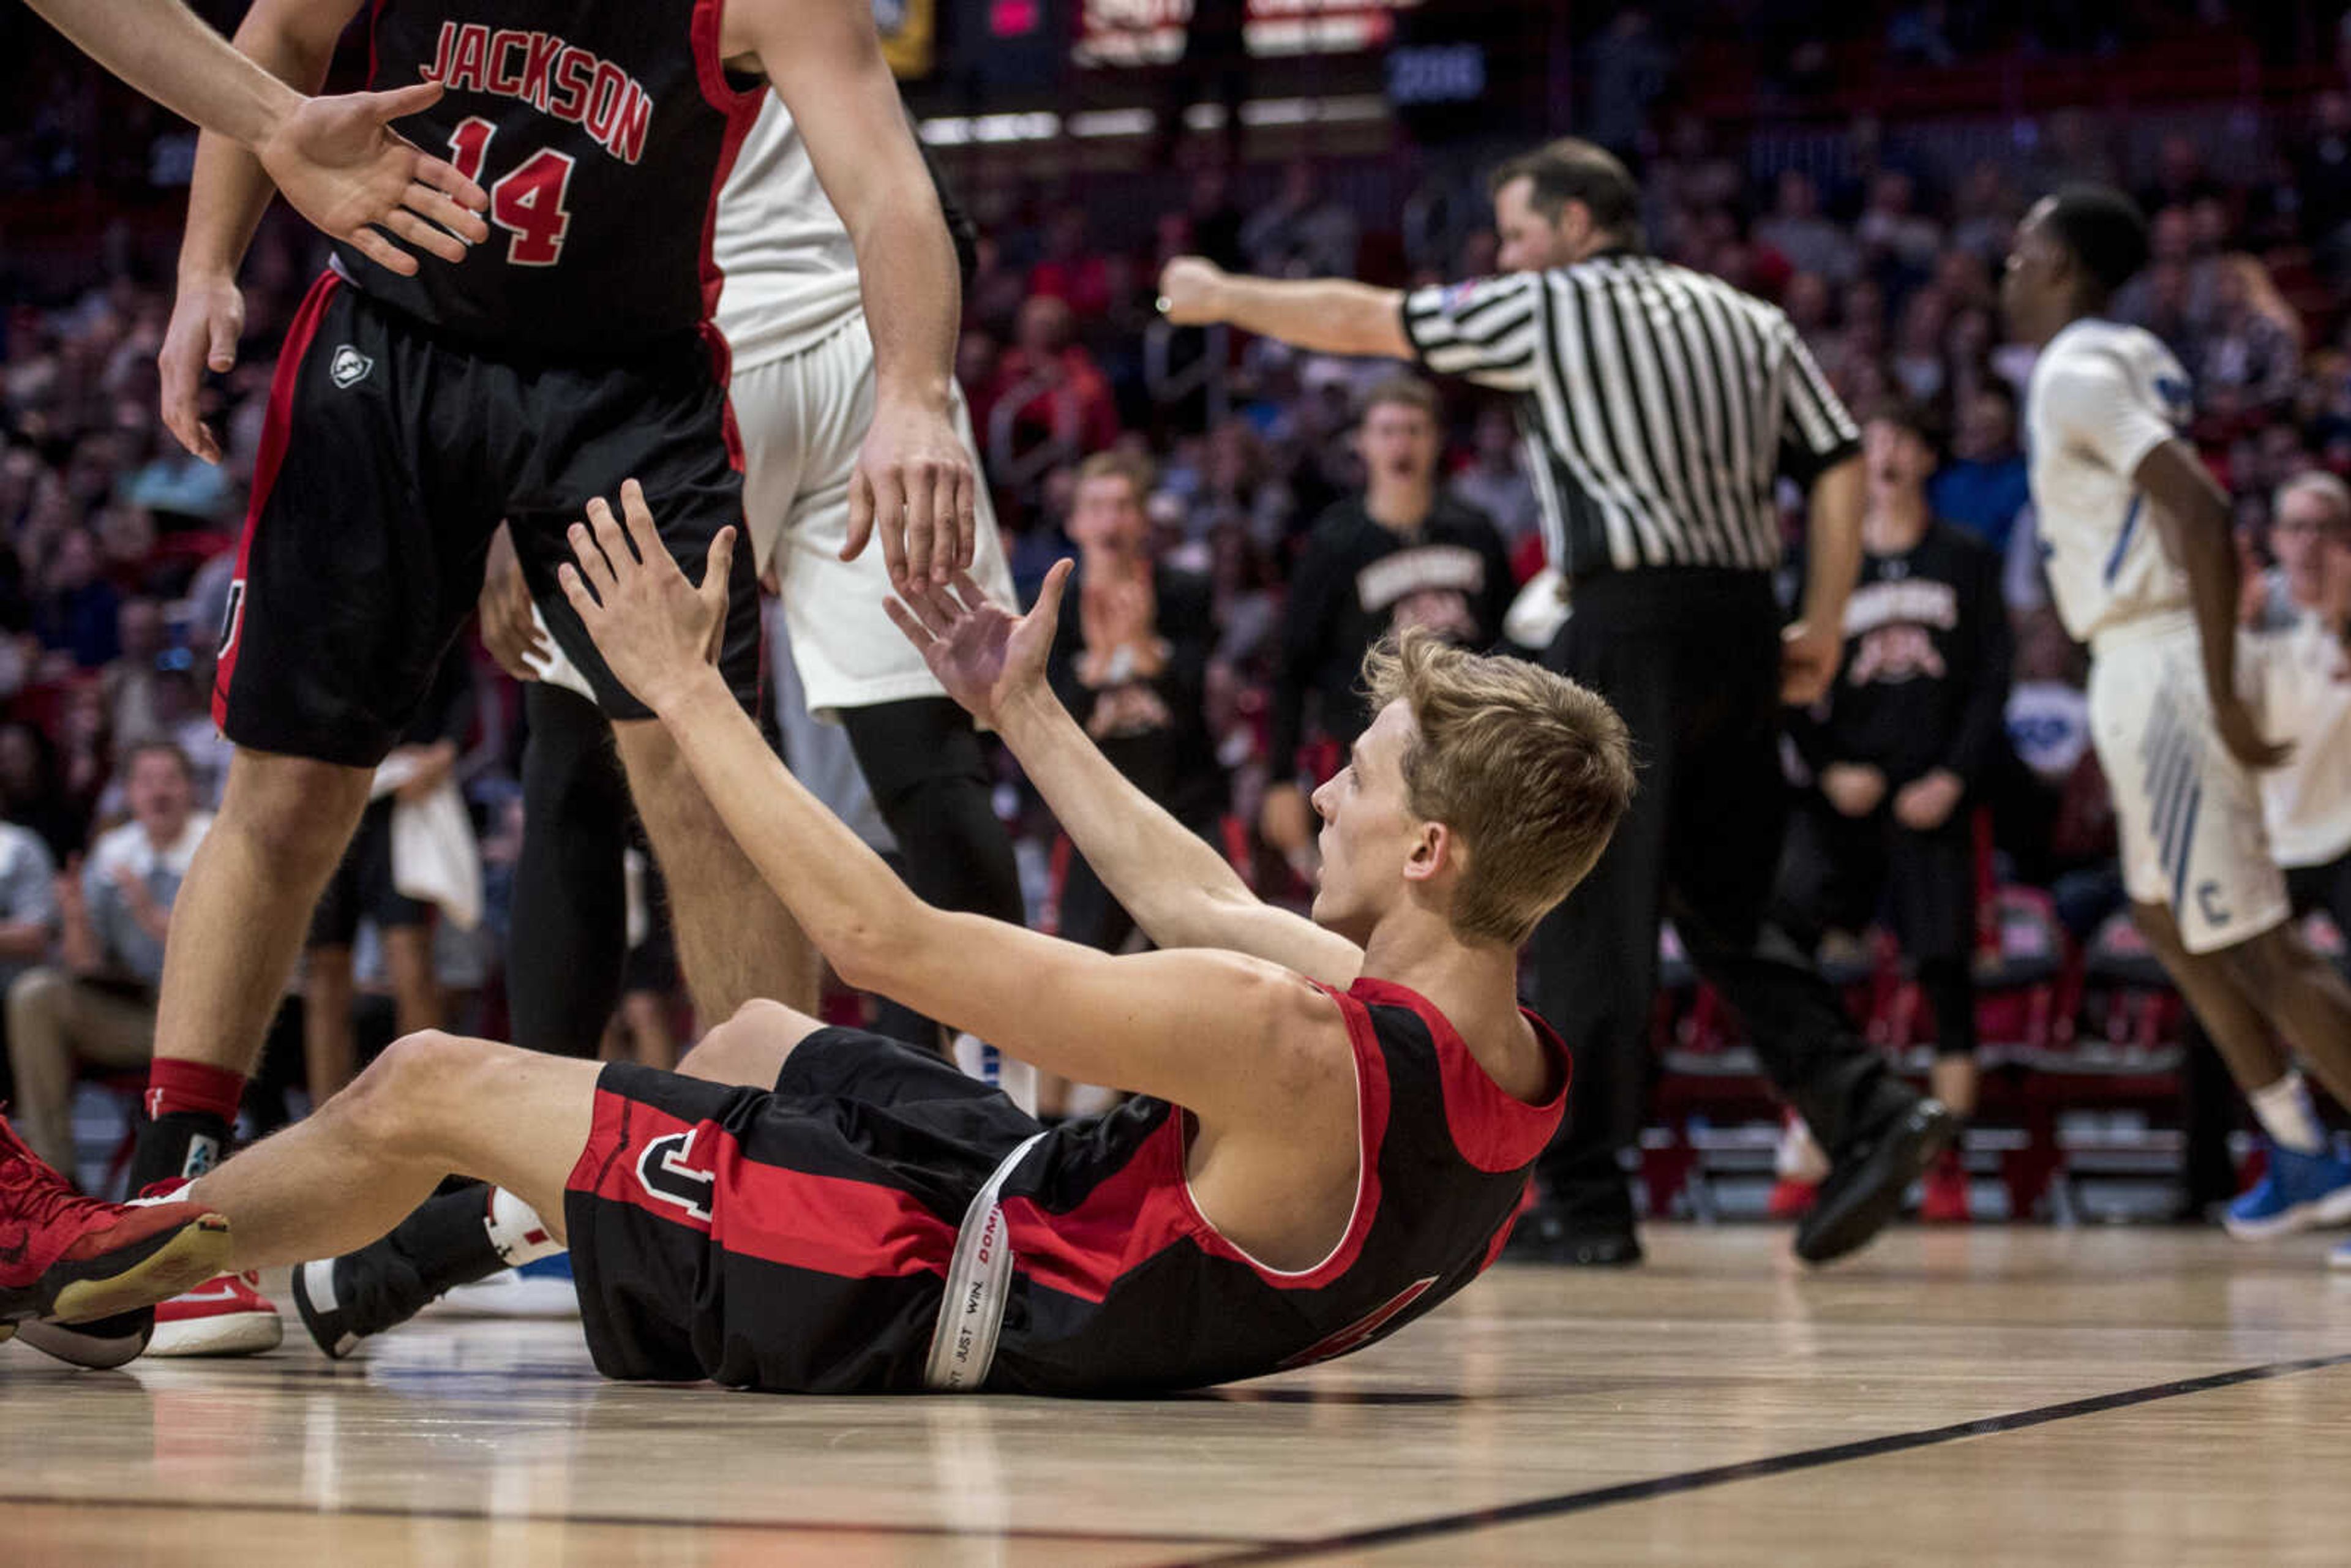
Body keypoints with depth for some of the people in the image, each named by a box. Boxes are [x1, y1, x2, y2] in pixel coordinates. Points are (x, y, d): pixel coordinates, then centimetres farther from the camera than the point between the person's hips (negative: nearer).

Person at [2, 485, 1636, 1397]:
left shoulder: (1286, 1047, -35)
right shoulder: (1518, 1056, -9)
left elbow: (880, 937, -28)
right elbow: (1203, 905, 9)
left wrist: (685, 683, -19)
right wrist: (1026, 710, 18)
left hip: (921, 1299, -8)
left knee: (425, 1087, 4)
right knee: (752, 1035, 29)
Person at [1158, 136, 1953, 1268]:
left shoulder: (1551, 306, 1)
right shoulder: (1747, 320, 17)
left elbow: (1361, 321, 8)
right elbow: (1839, 465, 10)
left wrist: (1223, 297, 21)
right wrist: (1823, 625, 11)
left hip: (1630, 617, -6)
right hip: (1743, 619, 6)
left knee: (1592, 911, -1)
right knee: (1725, 912, 14)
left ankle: (1583, 1200, 0)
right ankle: (1871, 1113, -2)